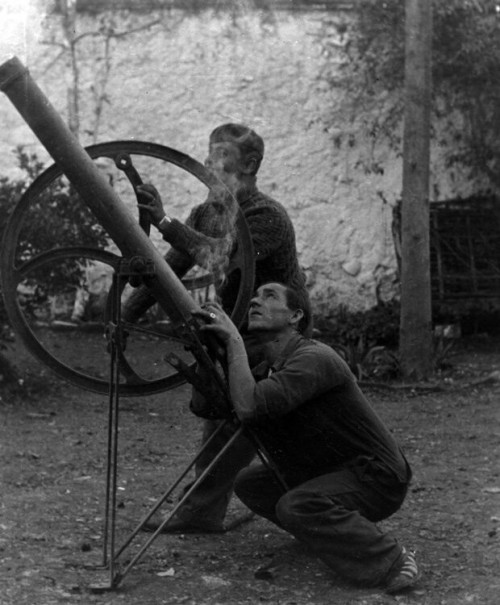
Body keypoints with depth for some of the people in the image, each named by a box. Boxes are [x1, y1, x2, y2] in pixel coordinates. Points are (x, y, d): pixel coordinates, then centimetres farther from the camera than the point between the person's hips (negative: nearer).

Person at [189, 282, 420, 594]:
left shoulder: (314, 358, -24)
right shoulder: (266, 369, 5)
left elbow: (248, 407, -36)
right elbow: (203, 405, 2)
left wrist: (234, 341, -25)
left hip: (376, 477, -9)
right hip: (329, 473, 9)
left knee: (297, 505, -31)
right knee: (249, 483, 6)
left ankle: (392, 560, -18)